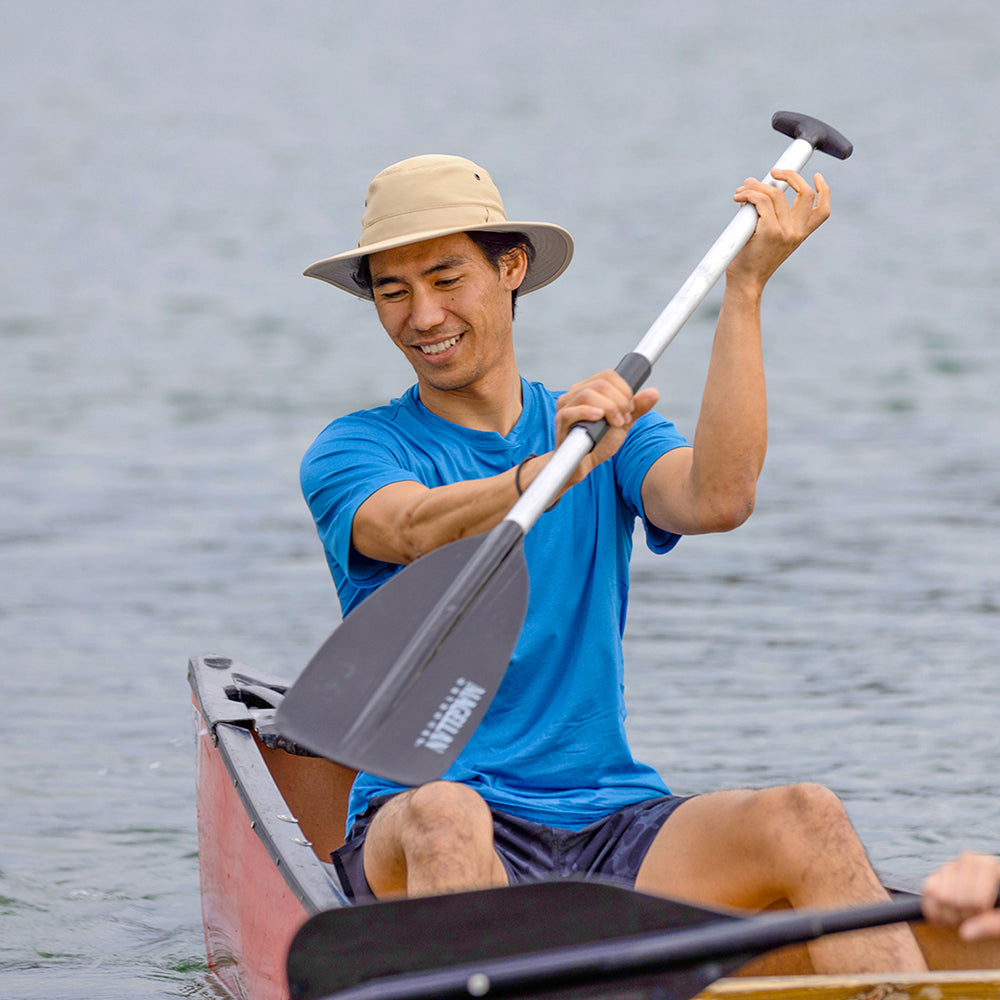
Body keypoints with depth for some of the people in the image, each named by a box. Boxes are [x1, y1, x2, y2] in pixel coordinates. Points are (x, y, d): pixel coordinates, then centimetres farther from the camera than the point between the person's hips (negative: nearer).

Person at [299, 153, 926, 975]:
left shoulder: (611, 426, 15)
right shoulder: (352, 451, 6)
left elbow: (717, 500, -8)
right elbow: (417, 532, -18)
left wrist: (745, 289, -11)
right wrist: (551, 469, -37)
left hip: (610, 817, 3)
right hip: (406, 823, -2)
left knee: (806, 817, -25)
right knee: (446, 815, -38)